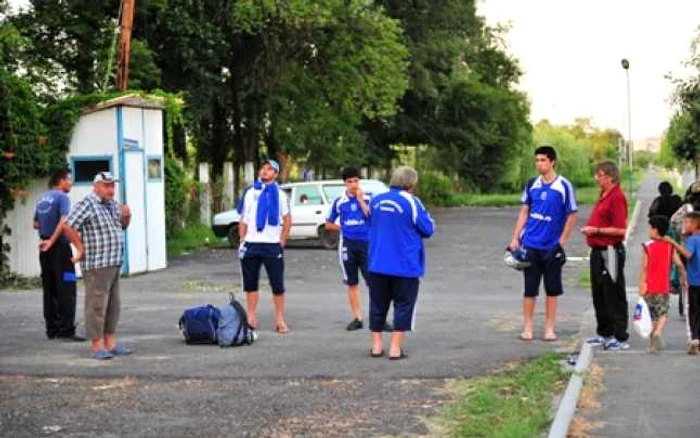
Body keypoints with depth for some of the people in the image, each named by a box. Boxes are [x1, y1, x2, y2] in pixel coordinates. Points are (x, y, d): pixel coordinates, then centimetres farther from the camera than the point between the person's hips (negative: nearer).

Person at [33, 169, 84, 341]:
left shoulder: (42, 199, 14)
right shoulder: (62, 197, -10)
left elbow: (36, 224, 24)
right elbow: (64, 221, -24)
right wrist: (52, 241, -20)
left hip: (45, 249, 8)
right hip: (60, 247, -8)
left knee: (50, 290, 11)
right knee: (66, 289, -7)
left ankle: (51, 329, 13)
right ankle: (66, 329, -10)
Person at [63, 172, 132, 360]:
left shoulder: (113, 205, 15)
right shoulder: (87, 204, -12)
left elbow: (123, 226, 27)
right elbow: (68, 226, -19)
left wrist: (126, 216, 5)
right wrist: (81, 248, -13)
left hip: (114, 264, 9)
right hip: (96, 265, -9)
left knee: (113, 304, 13)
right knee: (97, 304, -6)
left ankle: (111, 343, 21)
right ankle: (97, 346, -3)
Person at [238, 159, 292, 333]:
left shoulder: (279, 194, 3)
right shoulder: (250, 192, 10)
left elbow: (287, 220, 3)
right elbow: (243, 220, 13)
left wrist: (282, 243, -3)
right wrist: (242, 240, 4)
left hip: (272, 245, -3)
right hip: (251, 245, 3)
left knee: (277, 284, 0)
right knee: (250, 284, 7)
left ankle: (280, 320, 6)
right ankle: (251, 319, 15)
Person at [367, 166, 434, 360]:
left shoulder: (375, 200, 4)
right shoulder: (411, 202, -12)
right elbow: (428, 229, -7)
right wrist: (425, 217, 11)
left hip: (377, 264, 5)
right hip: (405, 266, -4)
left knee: (377, 305, 13)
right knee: (403, 306, 5)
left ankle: (377, 346, 18)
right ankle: (395, 348, 2)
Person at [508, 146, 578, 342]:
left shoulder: (564, 186, -6)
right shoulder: (532, 184, 5)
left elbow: (572, 215, -3)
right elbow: (524, 212, 11)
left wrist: (561, 242, -8)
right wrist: (515, 238, 3)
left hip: (552, 247, -2)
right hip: (530, 245, 3)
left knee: (552, 289, 6)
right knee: (530, 289, 4)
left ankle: (549, 329, 14)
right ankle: (528, 328, 12)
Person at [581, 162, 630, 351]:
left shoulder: (617, 197, -16)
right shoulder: (603, 196, 15)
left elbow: (621, 229, -23)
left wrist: (597, 230, -18)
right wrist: (589, 230, 12)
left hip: (610, 252, -10)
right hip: (598, 251, 10)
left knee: (615, 297, -4)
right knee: (599, 296, 16)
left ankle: (620, 338, 1)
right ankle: (604, 334, 26)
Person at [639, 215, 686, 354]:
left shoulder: (647, 246, -7)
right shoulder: (670, 246, -1)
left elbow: (644, 268, -10)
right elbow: (679, 264, -5)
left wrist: (641, 285, -8)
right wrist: (684, 278, 8)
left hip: (650, 287, -1)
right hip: (664, 287, 1)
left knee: (651, 316, 10)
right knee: (663, 313, 9)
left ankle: (653, 343, 12)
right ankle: (657, 333, -19)